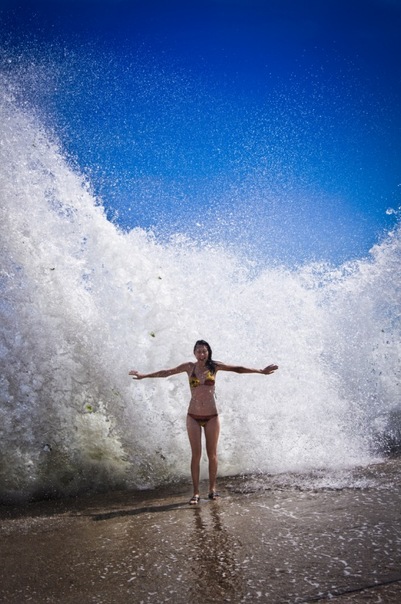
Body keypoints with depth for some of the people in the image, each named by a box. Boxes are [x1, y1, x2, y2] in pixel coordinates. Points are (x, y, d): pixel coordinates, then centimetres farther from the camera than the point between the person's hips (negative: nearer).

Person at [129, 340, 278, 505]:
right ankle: (196, 493, 6)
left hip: (211, 416, 0)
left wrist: (261, 371, -6)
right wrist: (143, 375, 2)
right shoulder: (189, 367, 1)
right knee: (196, 454, 0)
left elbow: (238, 369, -2)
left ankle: (212, 489, 19)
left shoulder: (214, 366, 0)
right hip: (193, 417, 0)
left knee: (212, 454, 6)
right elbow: (166, 372, 3)